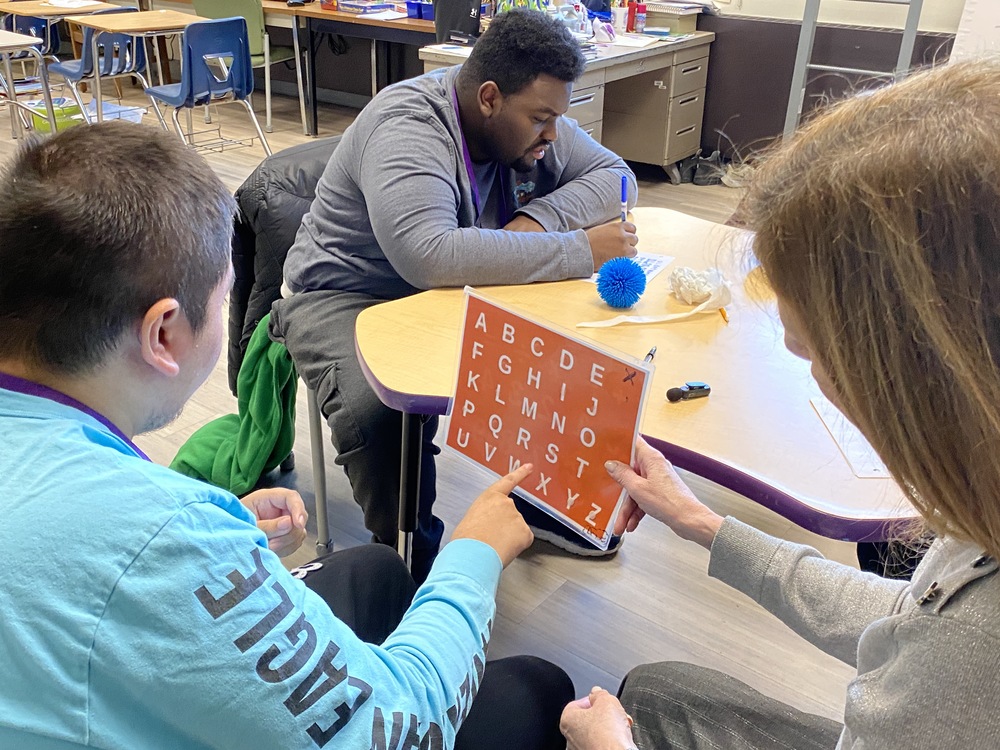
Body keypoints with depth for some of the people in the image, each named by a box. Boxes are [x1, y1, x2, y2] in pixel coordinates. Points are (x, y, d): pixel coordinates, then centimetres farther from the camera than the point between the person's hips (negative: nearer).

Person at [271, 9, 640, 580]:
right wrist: (580, 251, -39)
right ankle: (412, 556, -10)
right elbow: (427, 254, -44)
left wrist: (538, 218, -22)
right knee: (380, 408, -35)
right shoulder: (406, 128, -28)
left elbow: (615, 175, -1)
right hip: (348, 296, -6)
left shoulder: (529, 120, -4)